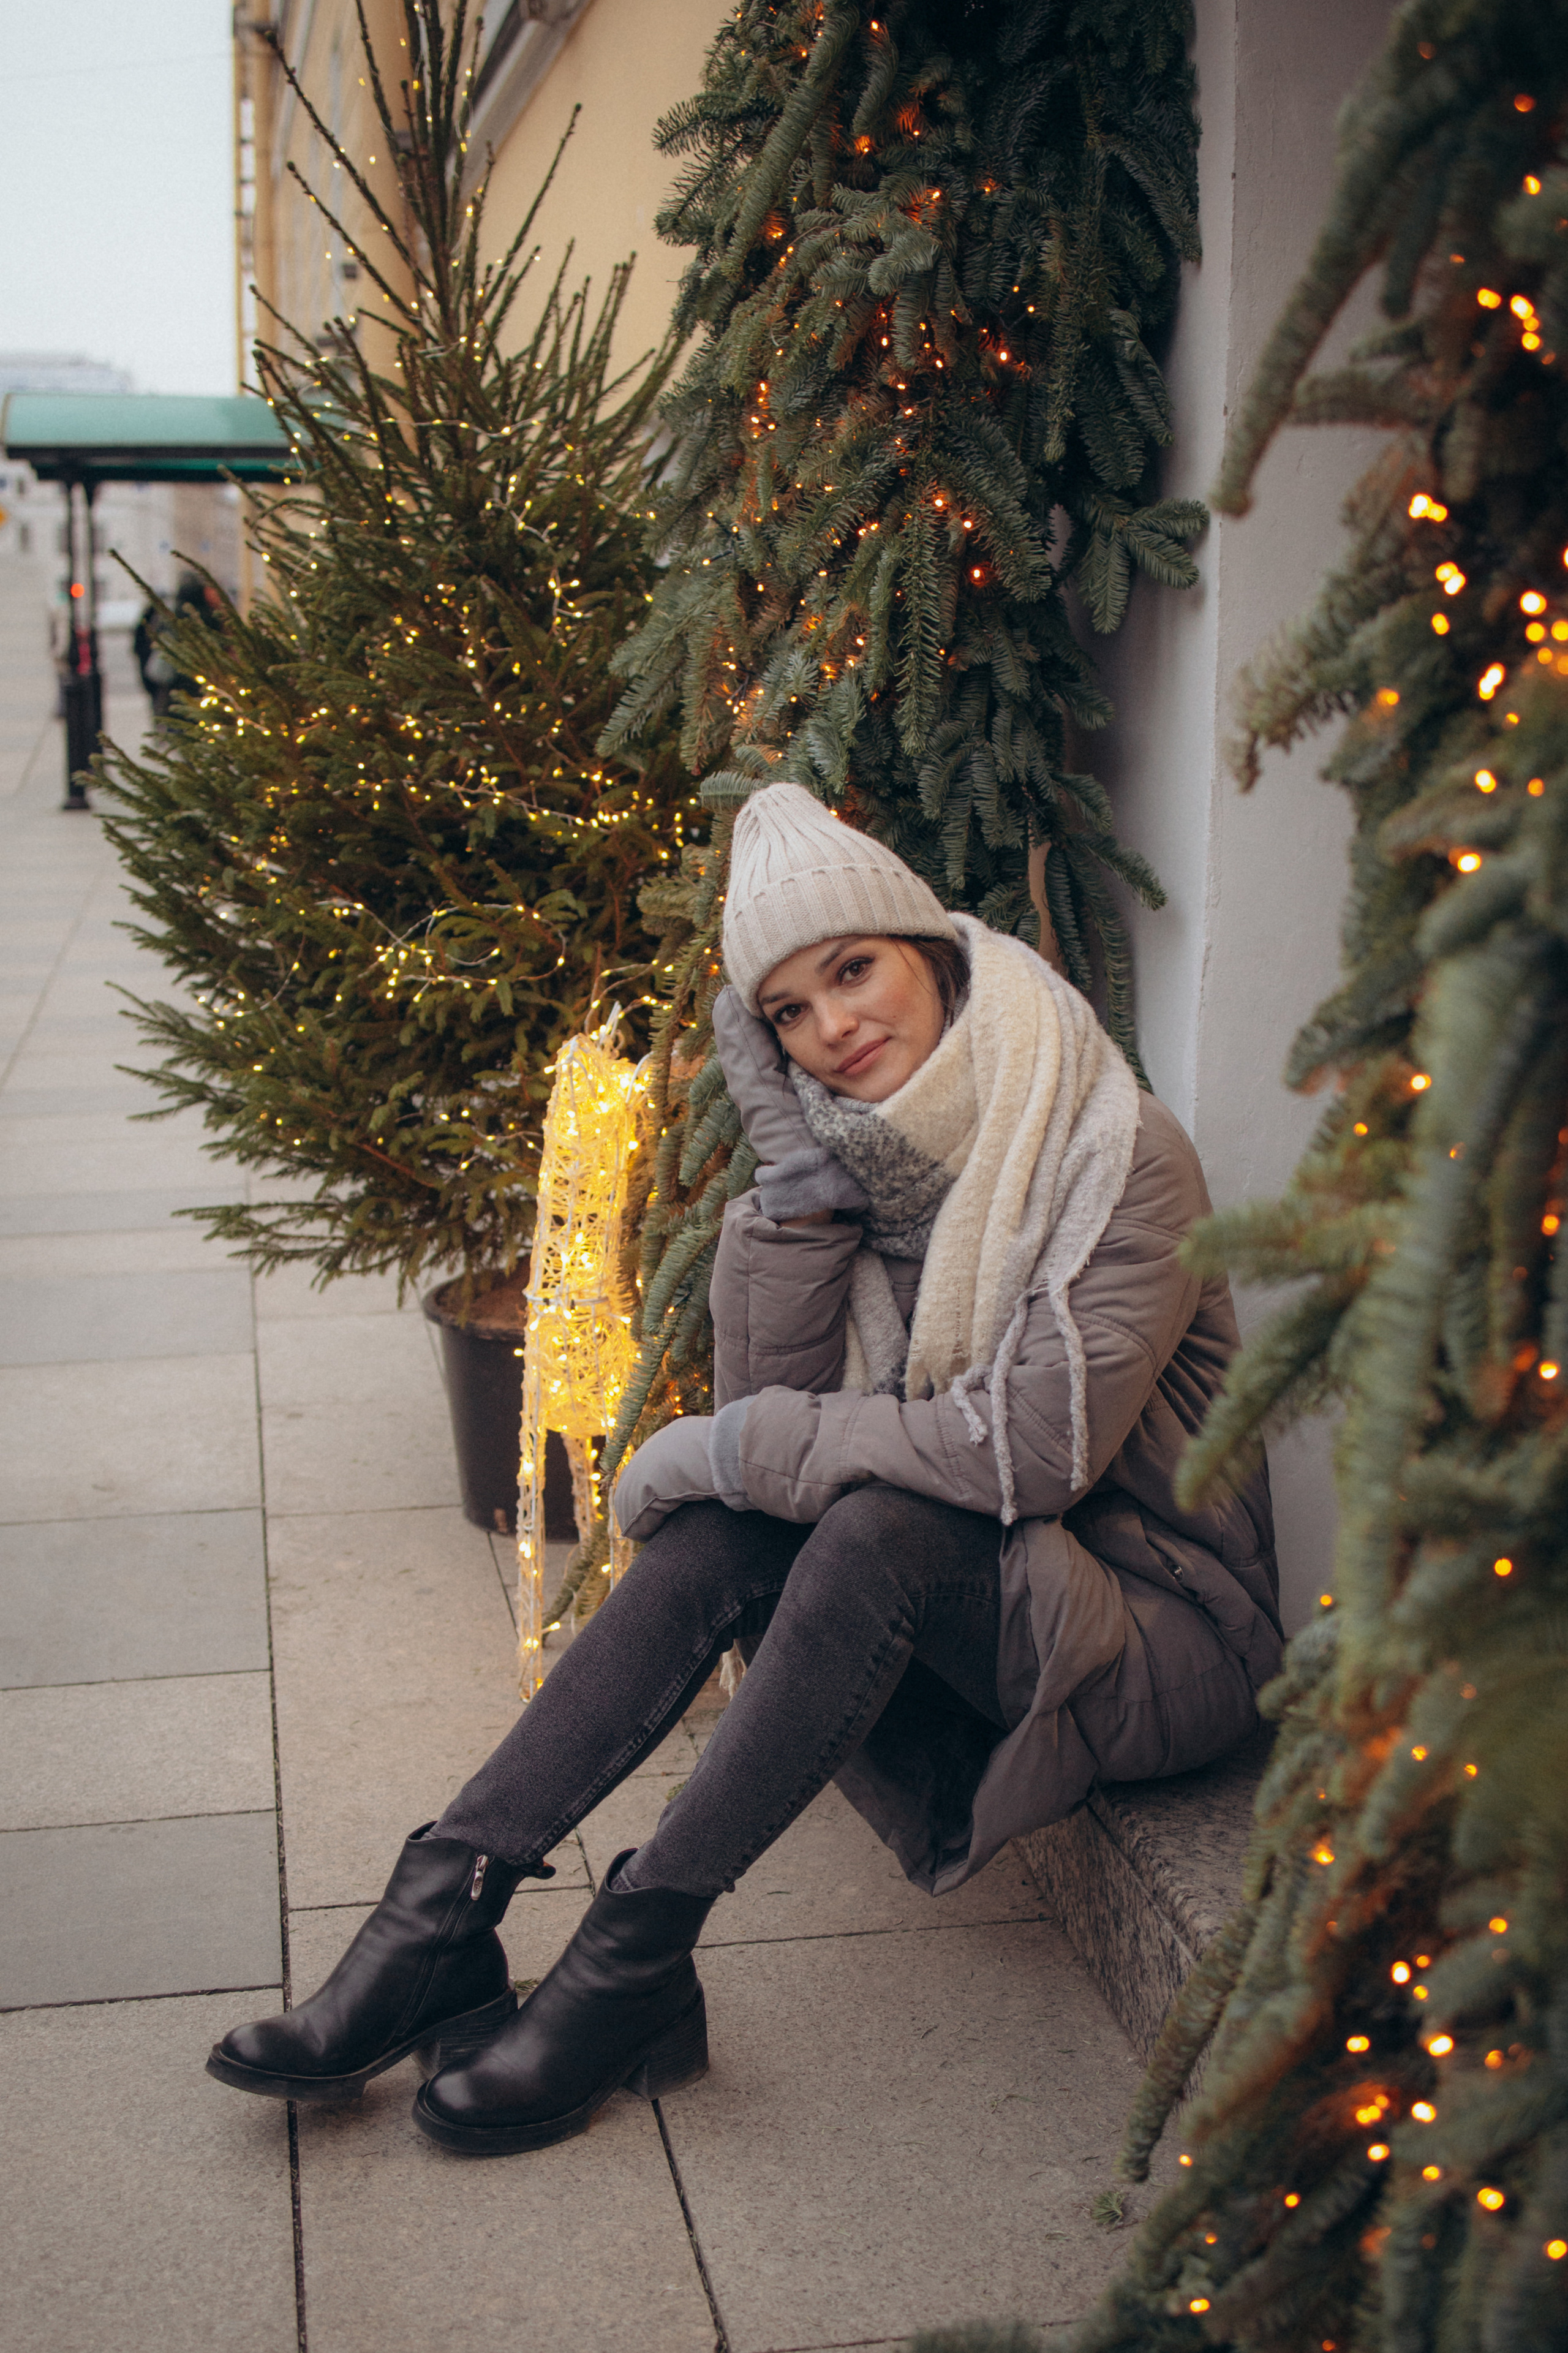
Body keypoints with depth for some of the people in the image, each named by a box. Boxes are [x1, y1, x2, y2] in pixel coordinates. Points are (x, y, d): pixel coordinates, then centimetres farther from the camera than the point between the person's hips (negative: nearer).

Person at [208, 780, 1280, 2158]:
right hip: (964, 1613, 6)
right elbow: (770, 1409, -6)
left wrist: (735, 1449, -21)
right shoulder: (869, 1156, 3)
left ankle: (631, 1964, -28)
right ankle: (441, 1916, -24)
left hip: (1164, 1623, -6)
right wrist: (799, 1174, -17)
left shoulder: (1123, 1157, -17)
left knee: (881, 1521, -33)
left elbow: (1043, 1441, -27)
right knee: (727, 1527, -20)